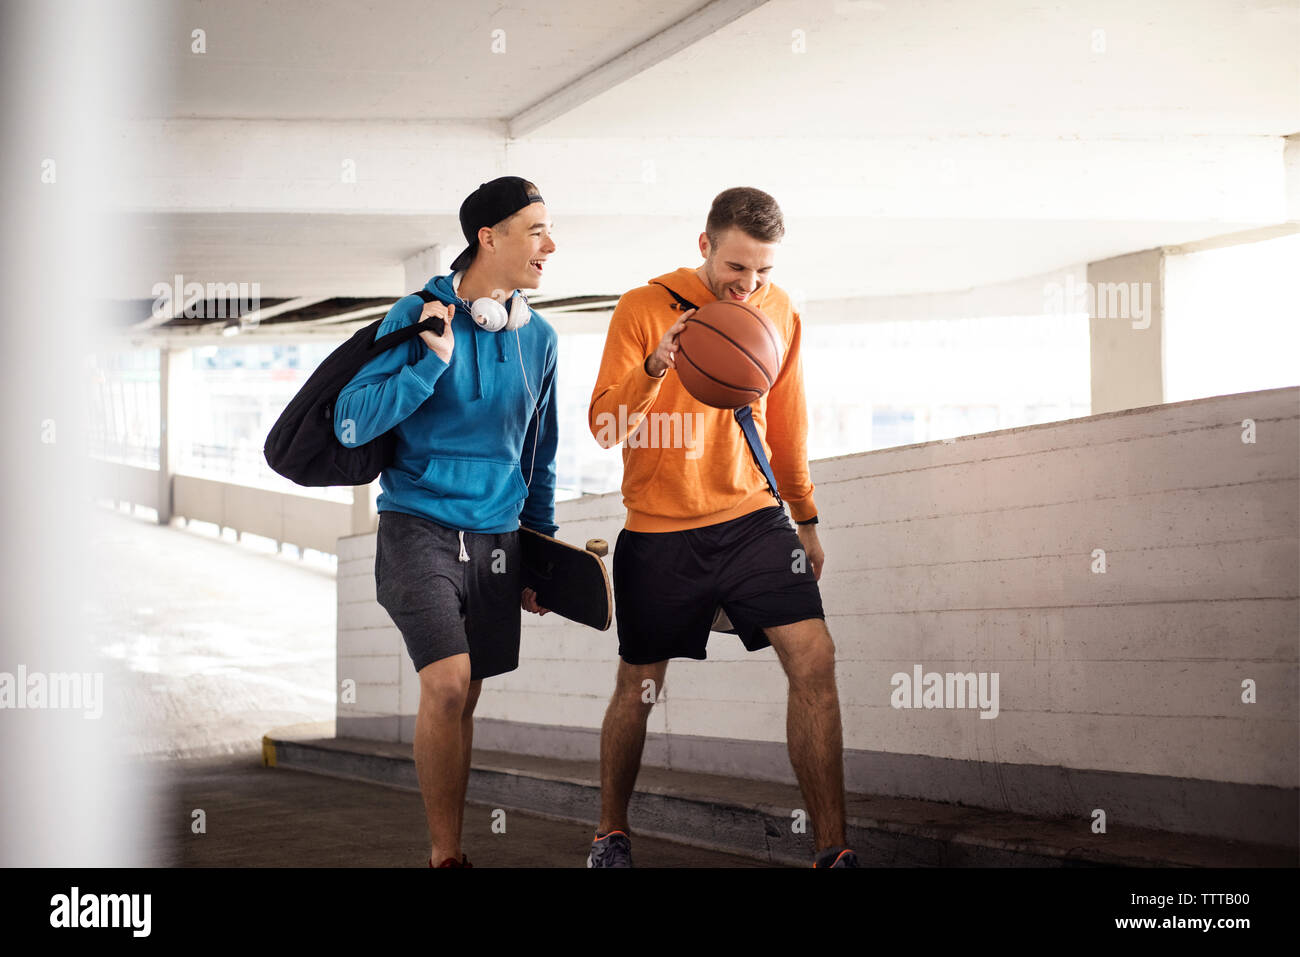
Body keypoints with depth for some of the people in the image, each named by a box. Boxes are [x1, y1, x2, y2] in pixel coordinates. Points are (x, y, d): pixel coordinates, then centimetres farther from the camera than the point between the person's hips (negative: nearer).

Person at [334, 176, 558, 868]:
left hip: (496, 537, 5)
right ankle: (445, 853, -8)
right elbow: (351, 423, -12)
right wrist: (433, 362, -20)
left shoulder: (538, 337, 9)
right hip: (420, 527, -5)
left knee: (464, 699, 8)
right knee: (446, 684, -18)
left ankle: (449, 842, 21)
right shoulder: (418, 317, -7)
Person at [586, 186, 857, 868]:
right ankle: (611, 833, 30)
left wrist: (805, 518, 22)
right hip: (659, 531, -2)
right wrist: (653, 369, -31)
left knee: (815, 663, -13)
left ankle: (831, 849, -7)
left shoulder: (779, 312, 5)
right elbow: (605, 427, -13)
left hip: (754, 518, 3)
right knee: (639, 686, 8)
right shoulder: (643, 308, -7)